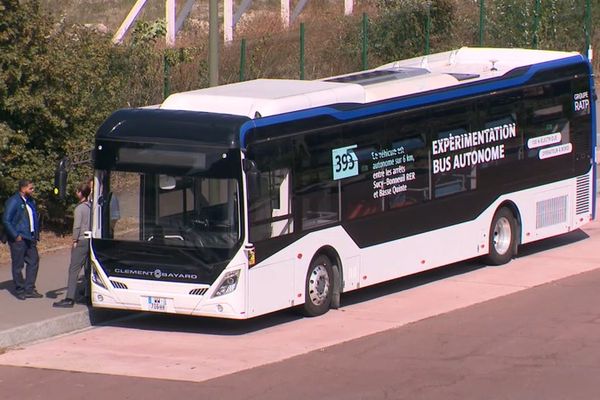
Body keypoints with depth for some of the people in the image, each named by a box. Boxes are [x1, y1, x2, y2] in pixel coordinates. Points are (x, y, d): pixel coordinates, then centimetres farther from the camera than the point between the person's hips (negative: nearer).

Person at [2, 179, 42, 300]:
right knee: (18, 265, 1)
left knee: (33, 261, 5)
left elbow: (35, 219, 24)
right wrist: (16, 236, -18)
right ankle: (20, 290, 11)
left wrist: (36, 235, 14)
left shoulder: (30, 201, 13)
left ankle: (29, 289, 12)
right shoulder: (13, 202, -12)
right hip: (18, 239, -8)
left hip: (30, 238, 8)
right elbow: (6, 220, -16)